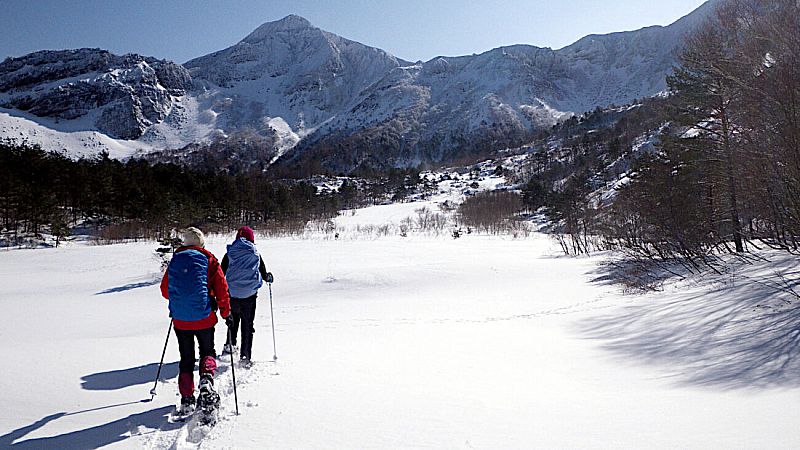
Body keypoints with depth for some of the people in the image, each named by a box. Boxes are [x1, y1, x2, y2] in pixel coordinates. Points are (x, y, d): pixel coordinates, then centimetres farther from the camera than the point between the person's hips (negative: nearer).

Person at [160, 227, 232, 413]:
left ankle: (187, 399, 10)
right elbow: (222, 289, -6)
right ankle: (206, 380, -12)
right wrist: (226, 312, 4)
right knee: (207, 352, 16)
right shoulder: (209, 260, -2)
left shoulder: (175, 260, 7)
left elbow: (165, 290, 13)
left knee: (186, 358, 14)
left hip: (180, 319, 2)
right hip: (204, 317, -2)